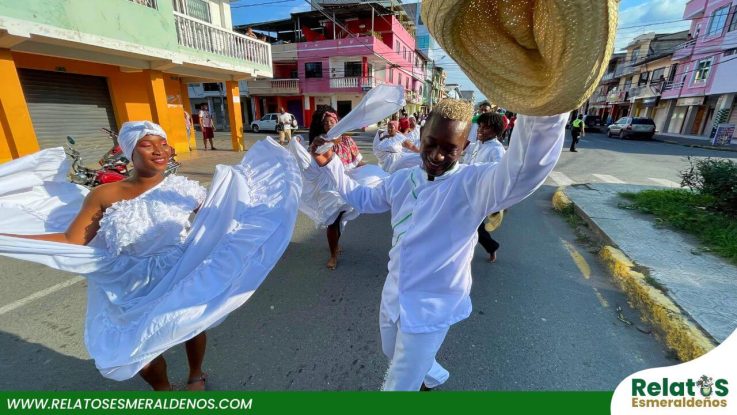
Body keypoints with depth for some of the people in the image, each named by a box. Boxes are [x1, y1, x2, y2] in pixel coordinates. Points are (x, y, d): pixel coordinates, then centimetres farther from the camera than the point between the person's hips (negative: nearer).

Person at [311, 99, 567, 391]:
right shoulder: (402, 180, -2)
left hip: (431, 308, -7)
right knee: (394, 355, 33)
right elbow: (363, 199, 14)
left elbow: (525, 170, -44)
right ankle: (434, 375, 64)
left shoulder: (473, 184, -23)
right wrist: (330, 164, 5)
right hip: (393, 296, 7)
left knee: (399, 385, 10)